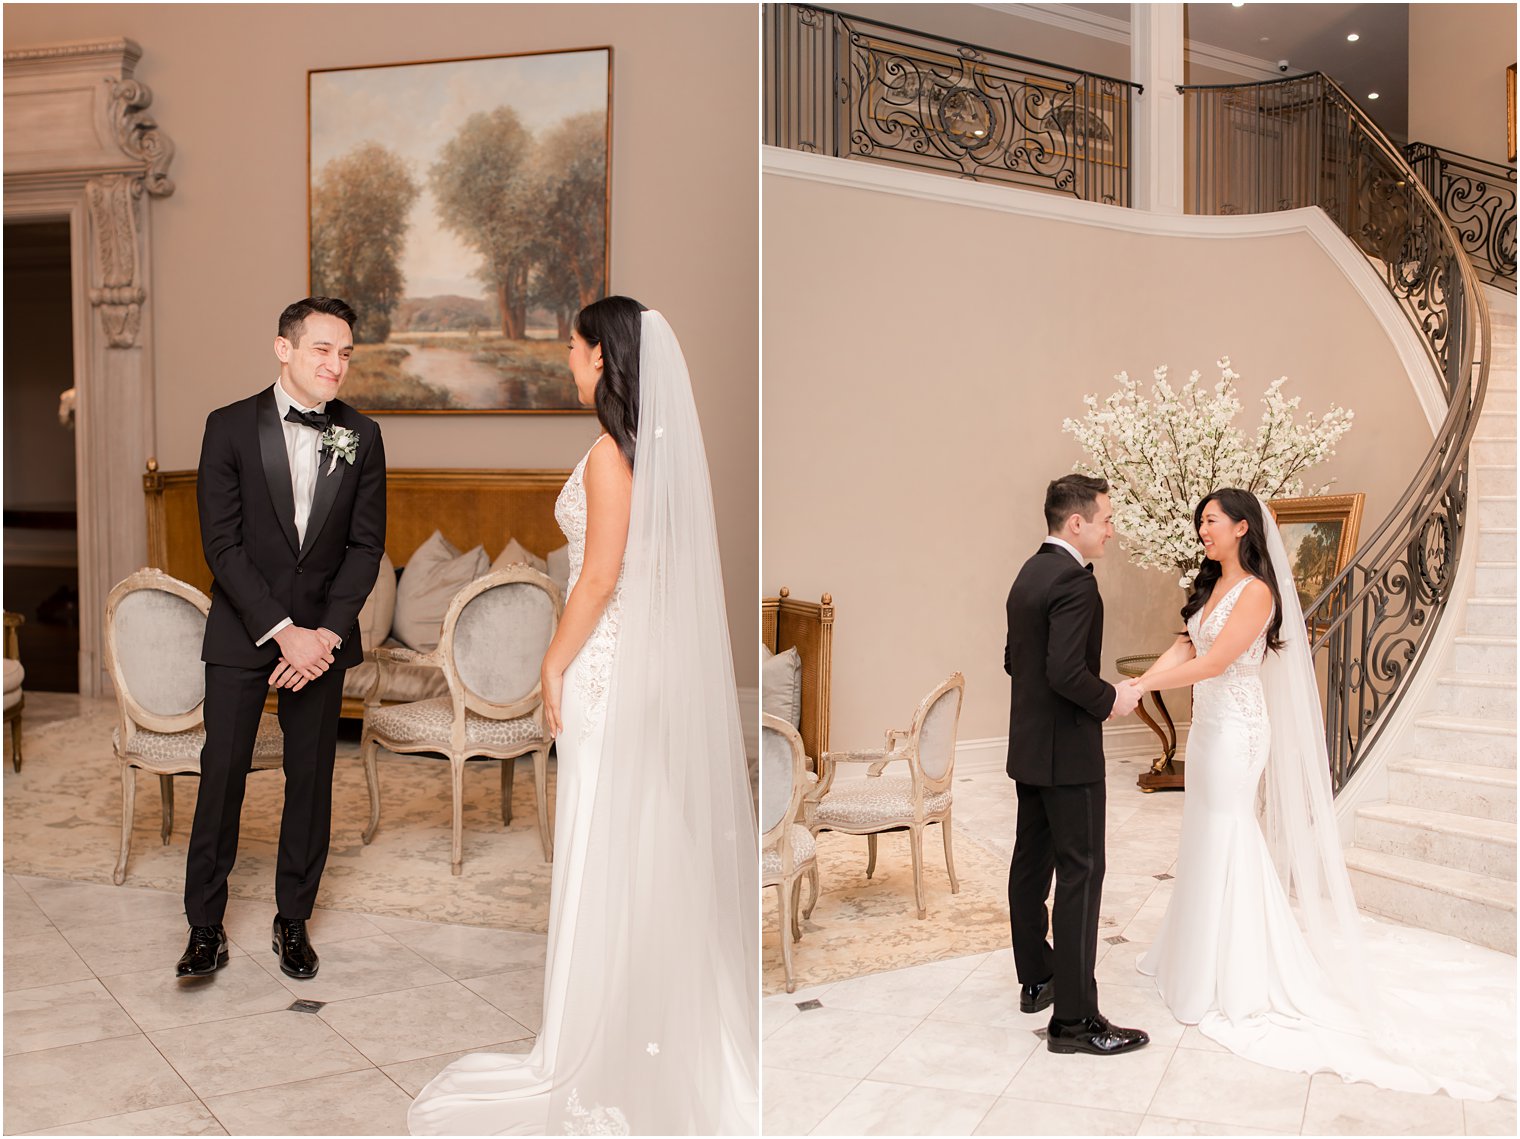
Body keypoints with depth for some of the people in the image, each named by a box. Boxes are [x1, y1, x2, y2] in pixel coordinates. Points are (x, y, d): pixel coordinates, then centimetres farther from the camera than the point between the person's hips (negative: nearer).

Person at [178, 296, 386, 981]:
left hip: (324, 635, 2)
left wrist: (329, 631, -11)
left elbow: (367, 544, 1)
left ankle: (293, 921, 22)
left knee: (311, 779, 8)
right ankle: (205, 929, 13)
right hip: (241, 634, -2)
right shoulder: (230, 427, -4)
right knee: (221, 775, 0)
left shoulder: (361, 436, 3)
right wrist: (281, 631, -15)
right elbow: (221, 544, -9)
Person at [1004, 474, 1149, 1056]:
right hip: (1067, 751, -10)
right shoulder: (1074, 581, -20)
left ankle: (1035, 979, 30)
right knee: (1080, 874, -5)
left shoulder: (1029, 573, 10)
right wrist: (1111, 700, -11)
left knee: (1031, 863, 16)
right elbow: (1067, 672, -28)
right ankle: (1074, 1017, -1)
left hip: (1028, 746, 10)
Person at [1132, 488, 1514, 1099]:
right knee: (1206, 839, 17)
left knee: (1226, 843, 0)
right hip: (1208, 728, 8)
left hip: (1235, 733, -8)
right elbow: (1183, 648, 0)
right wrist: (1136, 683, -16)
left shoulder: (1256, 592, -17)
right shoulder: (1211, 587, 9)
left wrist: (1143, 686, -26)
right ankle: (1200, 951, 32)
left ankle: (1235, 983, 13)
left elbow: (1213, 662, -24)